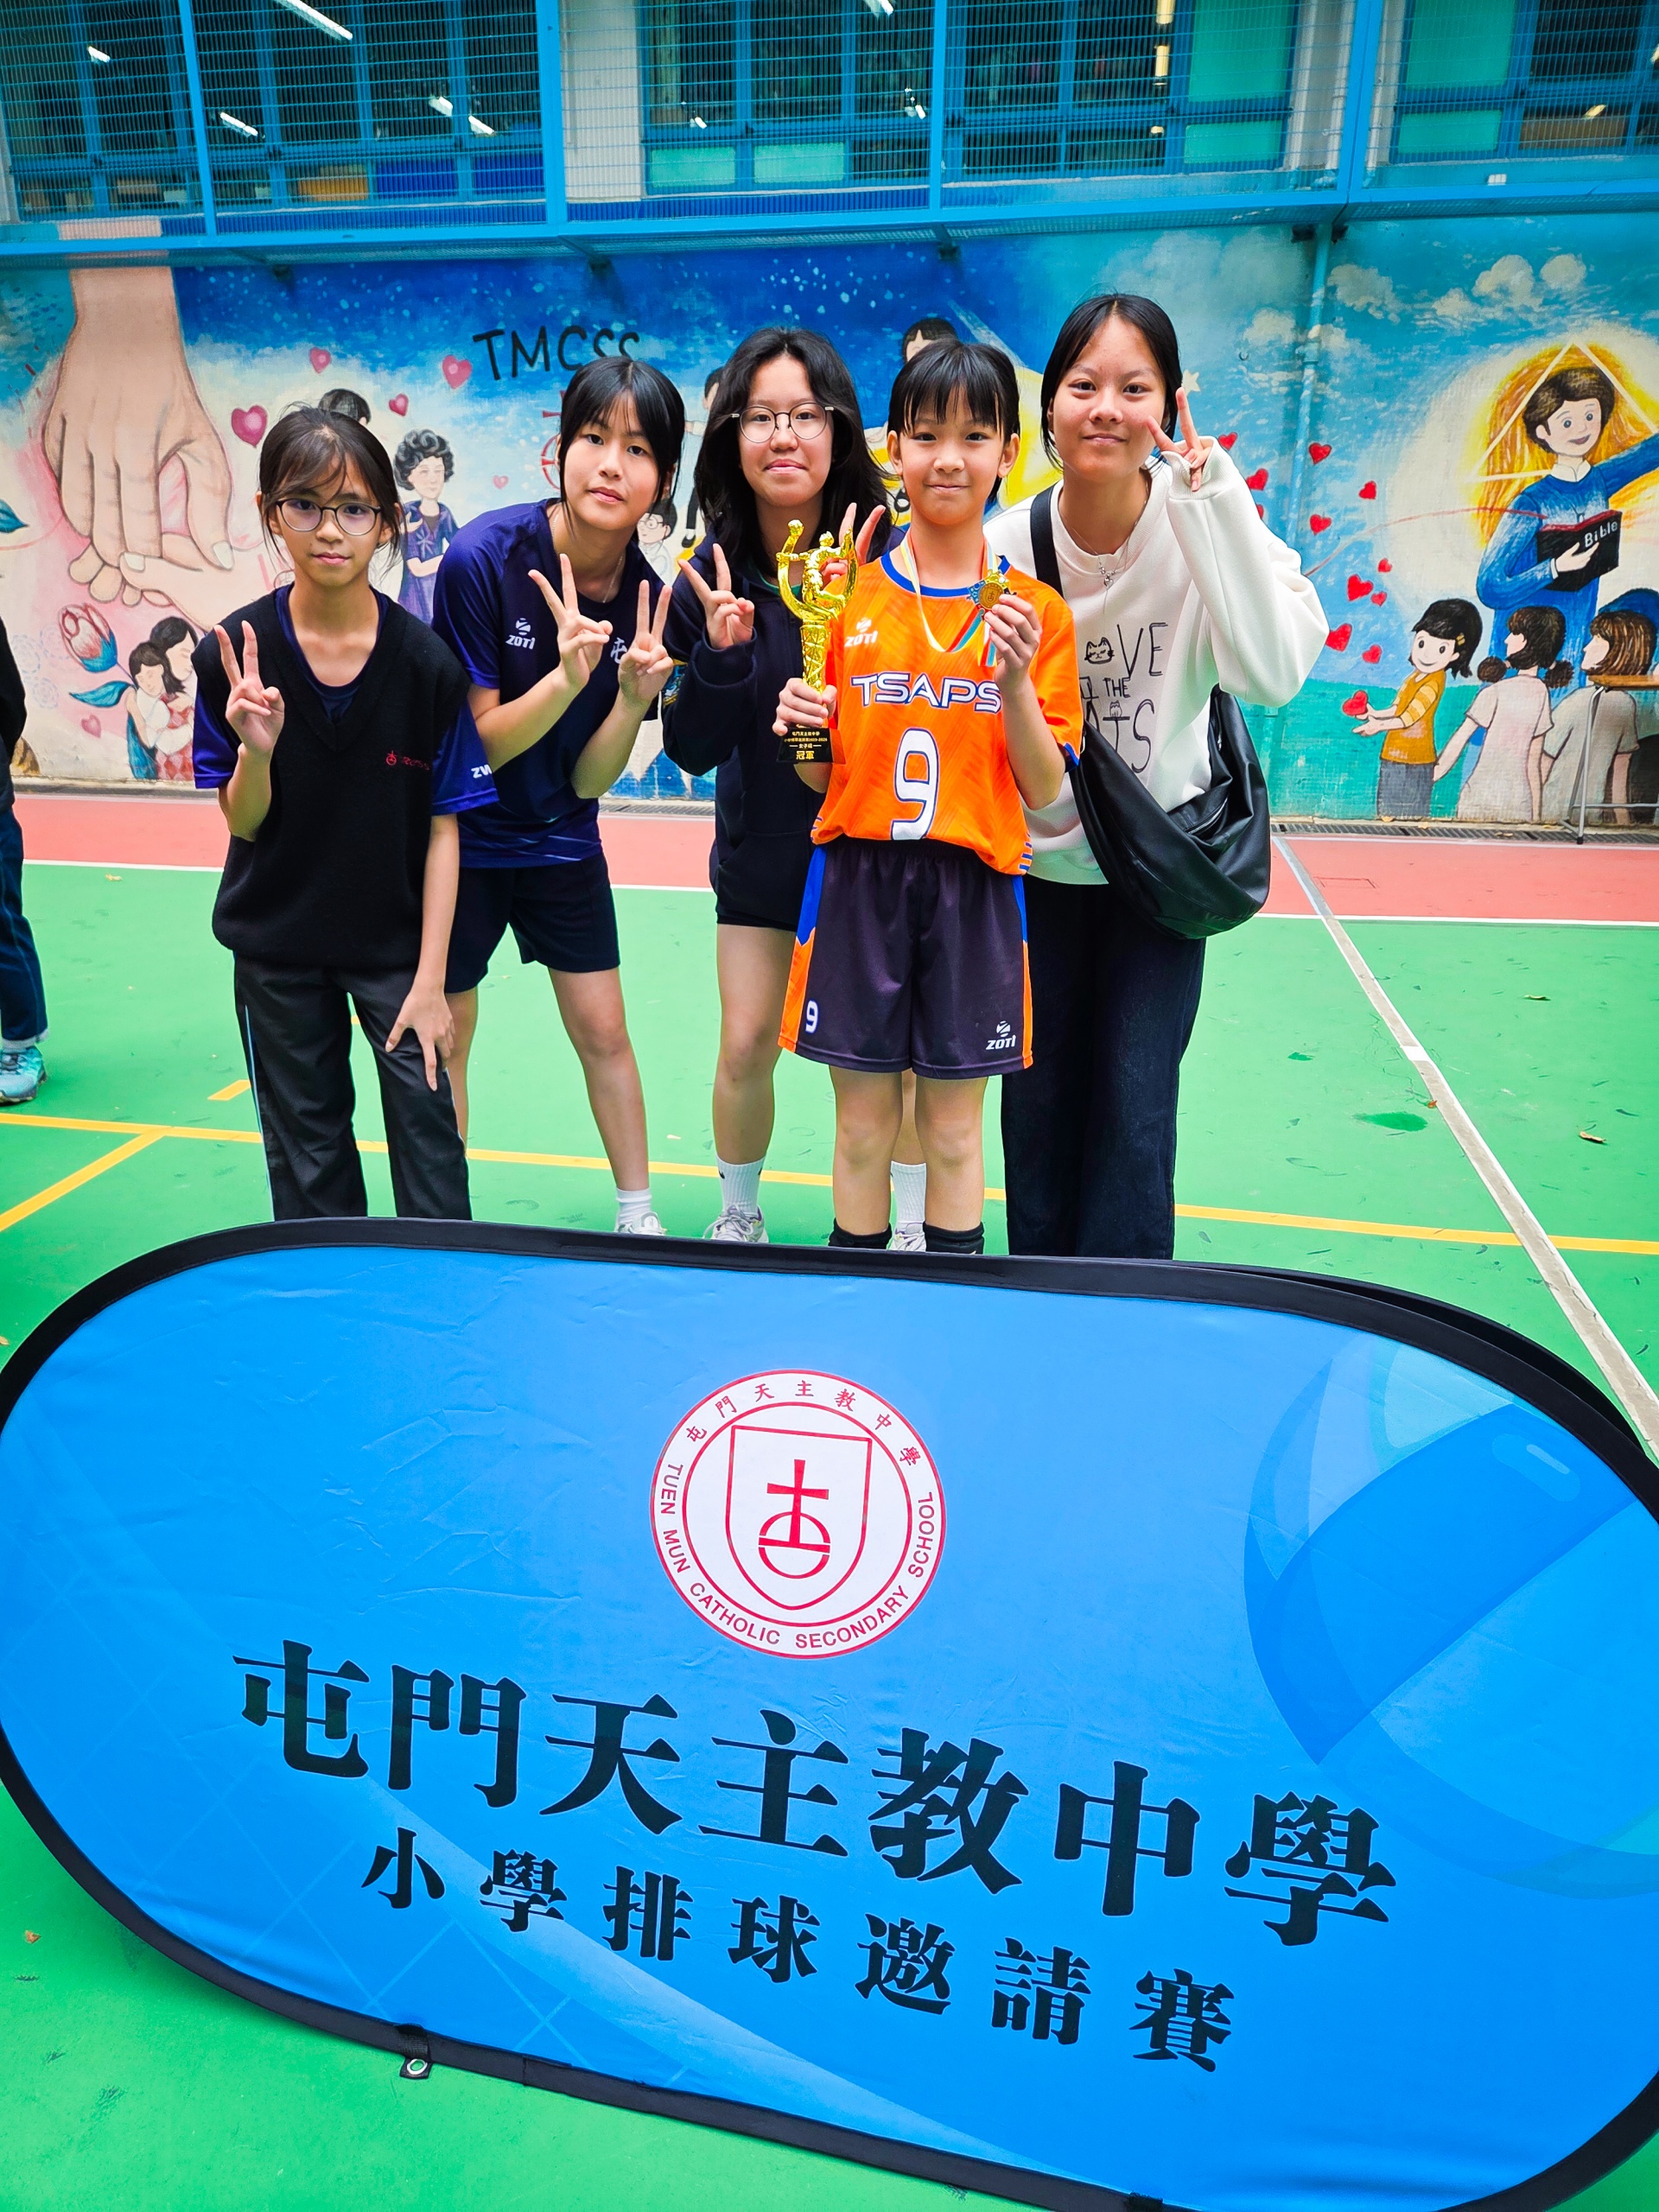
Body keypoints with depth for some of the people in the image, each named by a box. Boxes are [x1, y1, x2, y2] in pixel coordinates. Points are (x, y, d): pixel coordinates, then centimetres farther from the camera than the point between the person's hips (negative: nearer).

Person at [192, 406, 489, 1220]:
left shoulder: (426, 663, -12)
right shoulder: (235, 655, -10)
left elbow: (443, 827, -9)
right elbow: (243, 823, -4)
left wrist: (430, 979, -12)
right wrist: (256, 749, -26)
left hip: (397, 937, -1)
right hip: (276, 940, 2)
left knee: (427, 1121, -4)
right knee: (306, 1150, 13)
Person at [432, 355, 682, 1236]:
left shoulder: (646, 596, -10)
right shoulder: (484, 556, -21)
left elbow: (586, 780, -8)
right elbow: (476, 742, -18)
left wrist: (633, 699, -26)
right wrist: (567, 675, -33)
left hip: (561, 839, 3)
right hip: (460, 835, -3)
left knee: (603, 1031, 7)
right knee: (440, 1039, 6)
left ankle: (638, 1218, 24)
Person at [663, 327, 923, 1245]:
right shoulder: (711, 575, -9)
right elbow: (692, 752, -9)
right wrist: (721, 653, -26)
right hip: (762, 849, 2)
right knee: (746, 1044, 5)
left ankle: (911, 1226, 28)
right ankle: (738, 1215, 30)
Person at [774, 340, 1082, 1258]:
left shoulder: (1035, 610, 3)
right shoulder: (846, 594, 5)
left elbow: (1045, 793, 0)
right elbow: (822, 778, 7)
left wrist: (1014, 683, -15)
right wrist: (803, 730, -14)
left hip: (971, 887, 0)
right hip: (857, 878, 1)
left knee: (953, 1130, 8)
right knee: (862, 1128, 7)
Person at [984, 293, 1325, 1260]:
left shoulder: (1206, 519, -14)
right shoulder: (1005, 545, -11)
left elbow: (1275, 673, -31)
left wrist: (1212, 501, -32)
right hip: (1042, 862, 2)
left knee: (1135, 1103, -2)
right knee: (1039, 1098, 10)